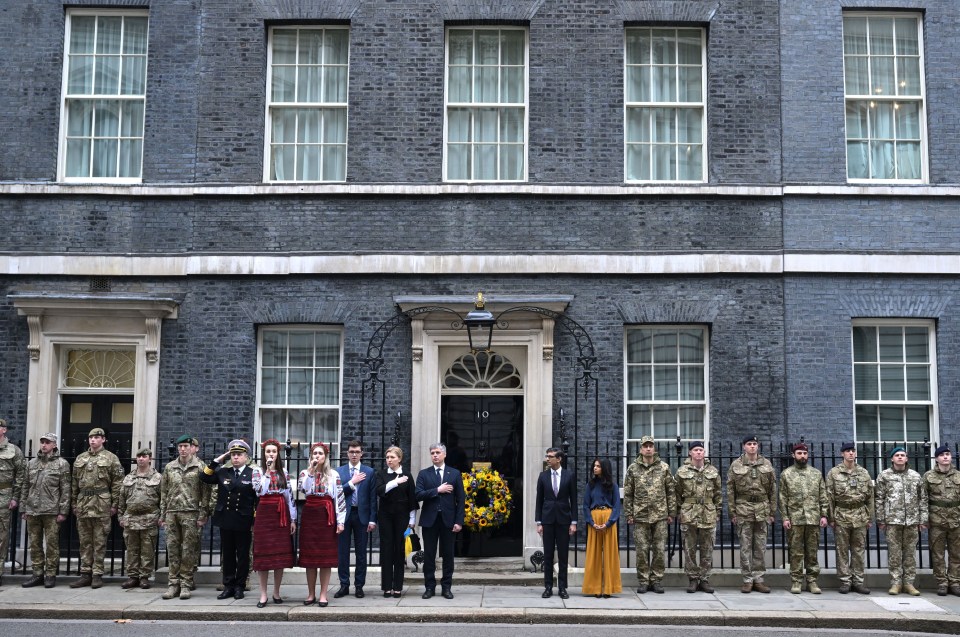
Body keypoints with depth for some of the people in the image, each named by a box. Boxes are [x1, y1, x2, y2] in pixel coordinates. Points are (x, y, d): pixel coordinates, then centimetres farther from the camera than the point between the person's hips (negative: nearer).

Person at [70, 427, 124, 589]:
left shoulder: (111, 458, 1)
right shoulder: (80, 459, 14)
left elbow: (117, 483, -3)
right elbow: (74, 483, 16)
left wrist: (114, 504, -8)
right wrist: (73, 503, 10)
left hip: (102, 504, -4)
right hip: (83, 504, 4)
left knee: (99, 542, 0)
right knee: (84, 541, 7)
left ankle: (97, 574, 4)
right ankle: (85, 574, 13)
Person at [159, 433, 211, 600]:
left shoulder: (200, 467, 1)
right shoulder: (169, 467, 13)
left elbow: (206, 493, -2)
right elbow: (164, 492, 16)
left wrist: (202, 515, -7)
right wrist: (162, 515, 11)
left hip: (191, 514, -4)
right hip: (172, 513, 4)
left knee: (189, 550, -1)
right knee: (172, 549, 4)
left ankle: (186, 584, 4)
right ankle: (173, 583, 10)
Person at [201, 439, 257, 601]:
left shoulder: (253, 474, -3)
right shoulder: (223, 472, 8)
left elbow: (258, 500, -4)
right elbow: (204, 478, 3)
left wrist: (256, 523, -9)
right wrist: (217, 461, -1)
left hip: (244, 522, -3)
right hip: (226, 520, 3)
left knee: (243, 556, 5)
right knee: (227, 555, 9)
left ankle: (239, 587, 15)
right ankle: (228, 586, 17)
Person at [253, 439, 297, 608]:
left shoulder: (284, 472, 9)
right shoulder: (258, 471, 2)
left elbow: (290, 496, 8)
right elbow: (260, 490, -15)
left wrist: (293, 519, 4)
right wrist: (268, 471, -17)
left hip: (282, 515, 2)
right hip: (264, 514, -2)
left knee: (281, 554, 3)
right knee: (264, 553, -2)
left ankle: (276, 592, 13)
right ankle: (263, 594, 4)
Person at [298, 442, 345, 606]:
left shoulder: (334, 475, 3)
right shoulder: (305, 473, 7)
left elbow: (340, 498, -1)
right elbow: (304, 489, -12)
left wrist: (340, 521, -7)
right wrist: (311, 470, -15)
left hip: (327, 517, -2)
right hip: (309, 516, 2)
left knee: (326, 556, 0)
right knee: (309, 556, 4)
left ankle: (323, 594, 6)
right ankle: (311, 593, 13)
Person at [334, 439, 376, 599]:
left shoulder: (369, 472, 4)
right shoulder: (339, 471, 6)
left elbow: (373, 497, 2)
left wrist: (372, 519, -4)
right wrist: (352, 482, -12)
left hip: (361, 515, 0)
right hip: (344, 514, 0)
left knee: (361, 552, 4)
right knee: (342, 552, 3)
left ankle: (359, 586, 12)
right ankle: (344, 585, 11)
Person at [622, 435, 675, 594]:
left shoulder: (664, 467, 4)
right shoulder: (633, 468, 4)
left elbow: (671, 491, 6)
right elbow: (628, 493, 6)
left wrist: (671, 513, 3)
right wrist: (629, 514, 2)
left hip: (660, 516, 0)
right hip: (640, 516, 0)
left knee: (659, 549, 3)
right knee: (642, 550, 3)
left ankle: (656, 580, 12)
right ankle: (643, 581, 11)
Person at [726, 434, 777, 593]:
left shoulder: (767, 464, 8)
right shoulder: (736, 465, 2)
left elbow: (773, 490, 9)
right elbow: (730, 490, 2)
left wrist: (772, 512, 5)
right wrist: (732, 512, -3)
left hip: (762, 509, 2)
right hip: (743, 509, -2)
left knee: (760, 547, 5)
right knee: (745, 547, 1)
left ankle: (758, 579, 12)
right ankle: (747, 580, 7)